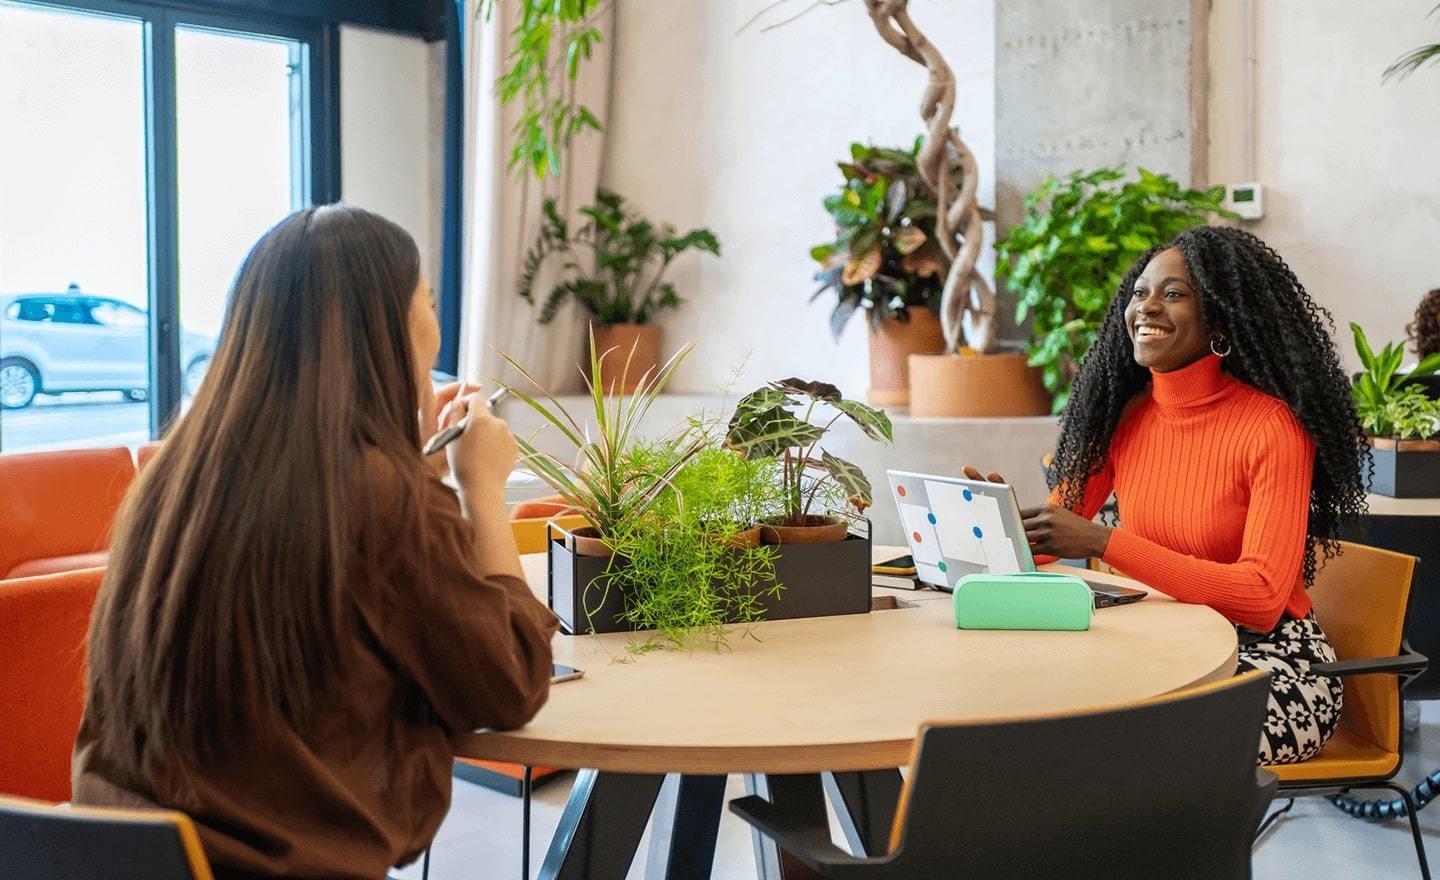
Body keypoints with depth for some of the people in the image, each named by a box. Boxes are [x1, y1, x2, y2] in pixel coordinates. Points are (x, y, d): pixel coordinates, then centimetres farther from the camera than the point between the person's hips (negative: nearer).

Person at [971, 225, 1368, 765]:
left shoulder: (1272, 427, -15)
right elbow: (1051, 535, 5)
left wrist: (1104, 543, -29)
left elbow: (1263, 598, -23)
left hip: (1270, 661, -5)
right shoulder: (1123, 416, 3)